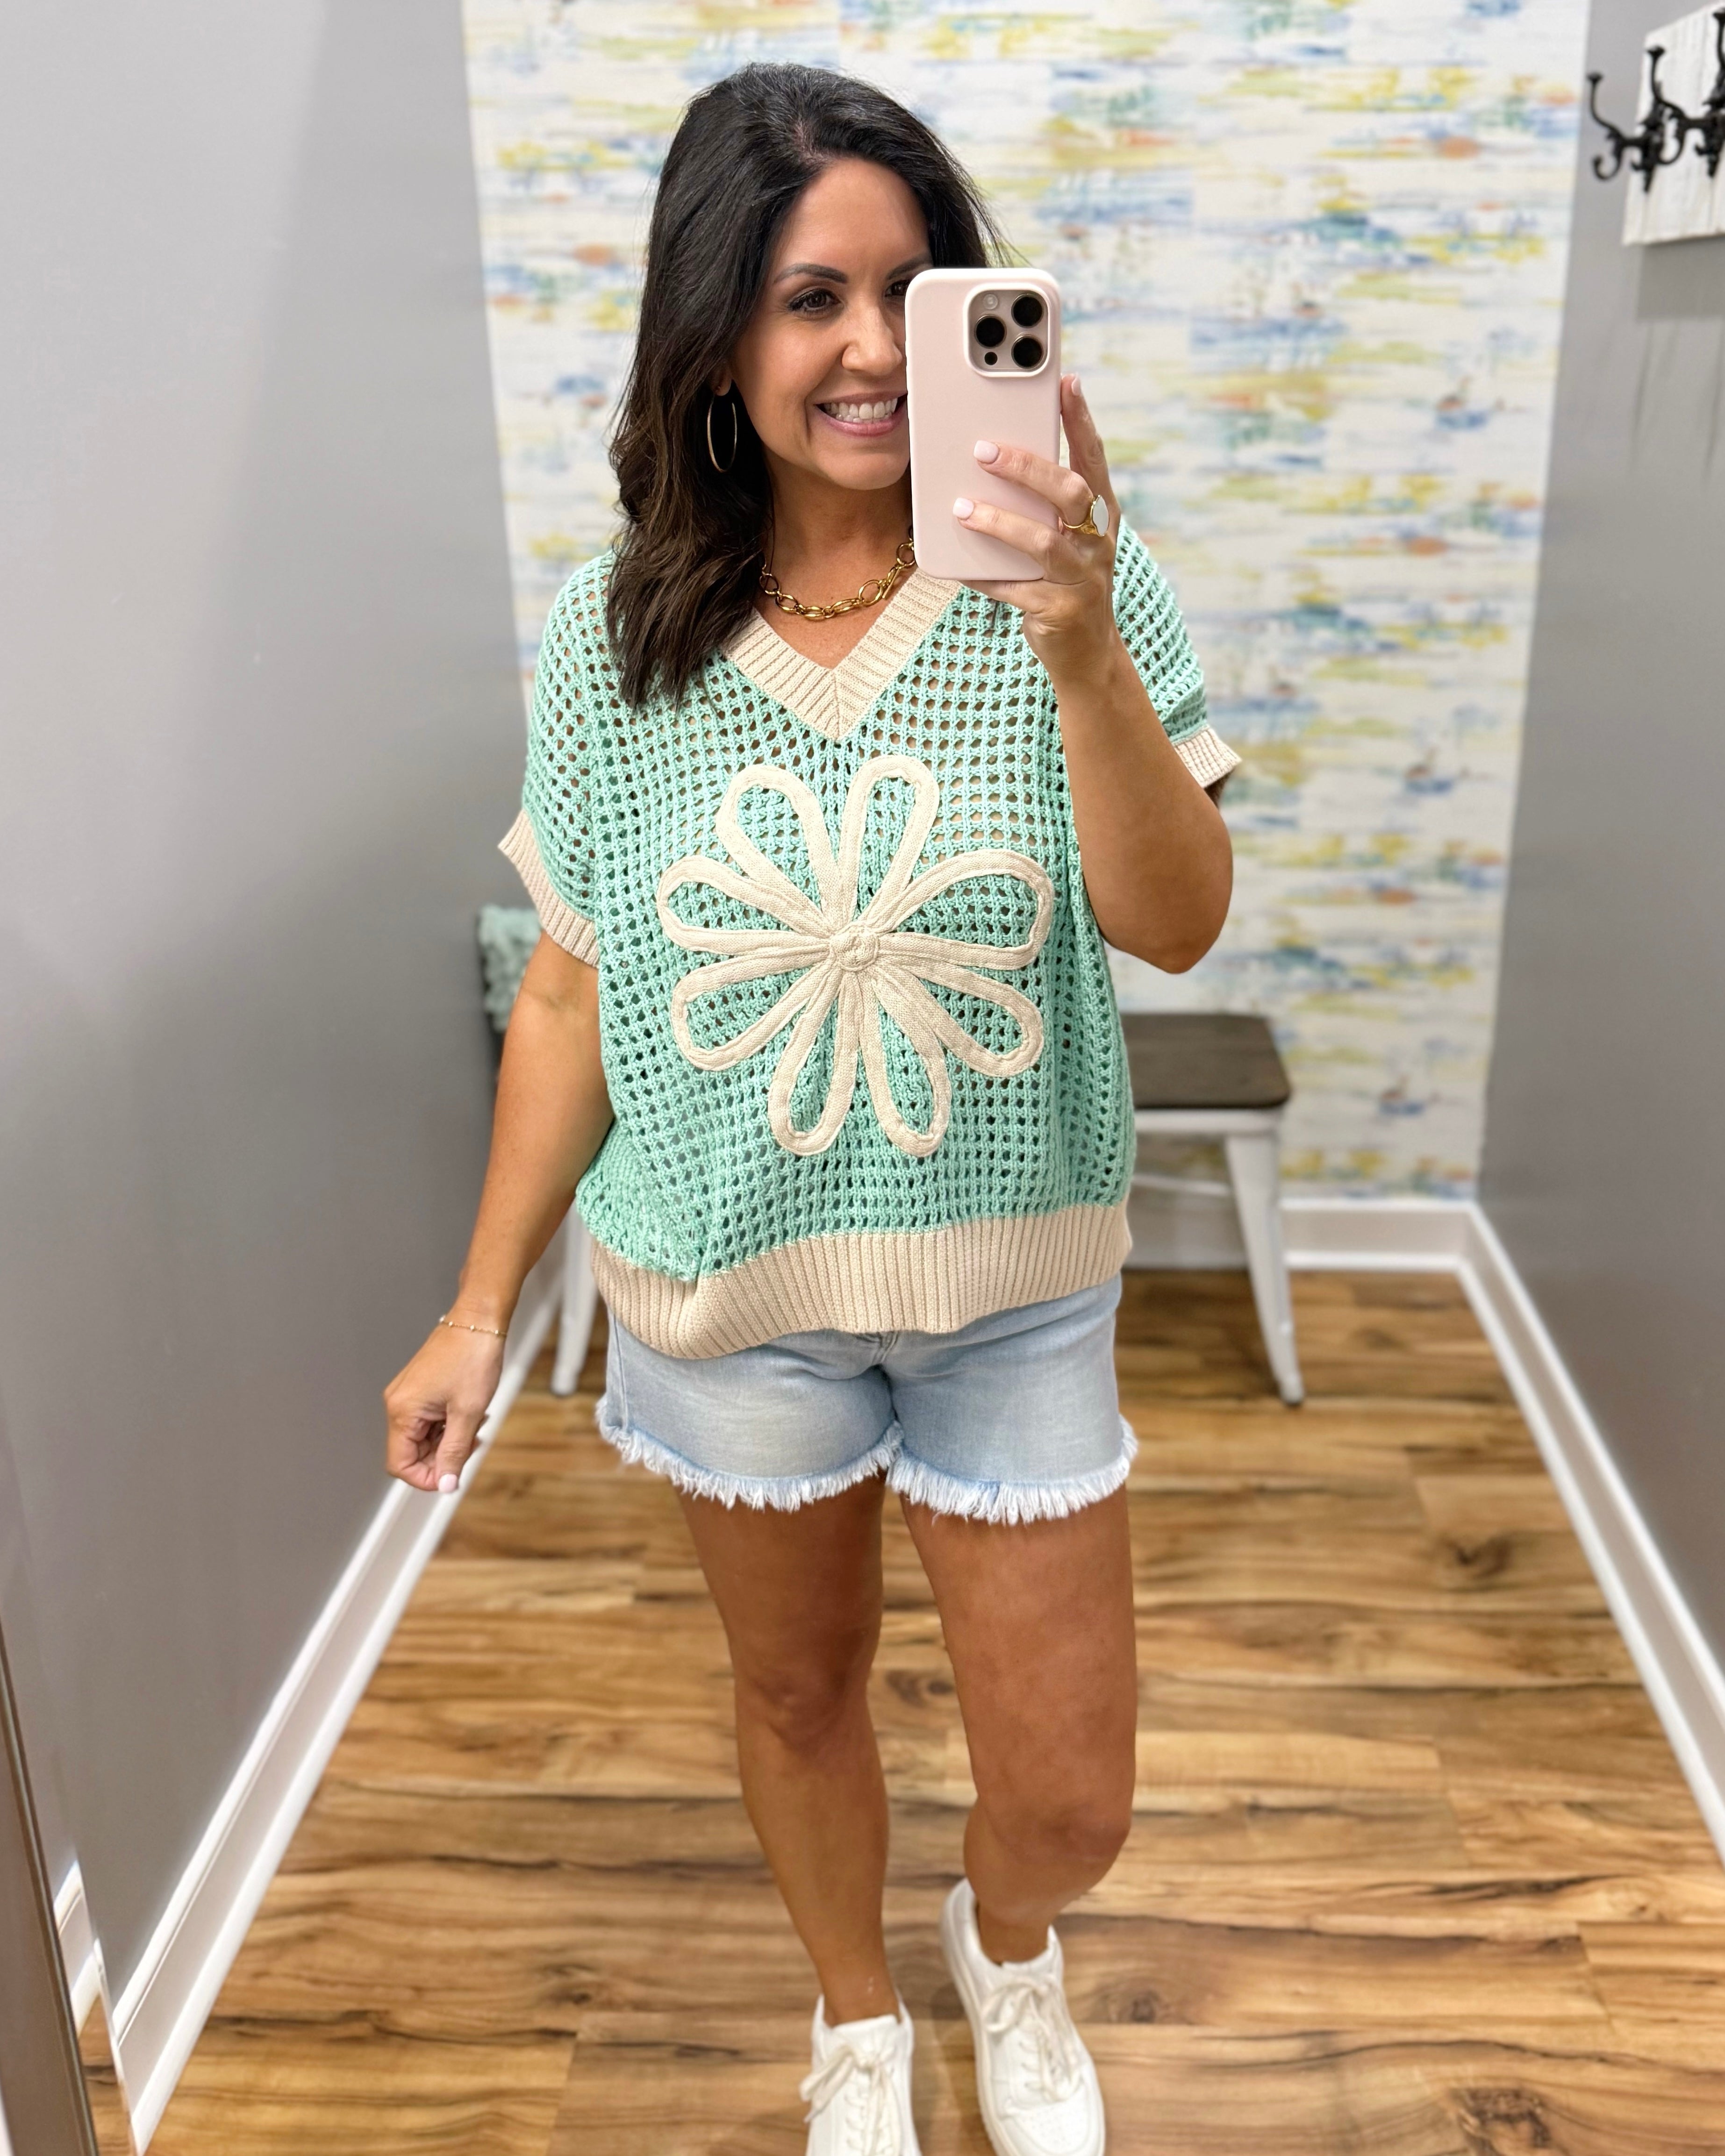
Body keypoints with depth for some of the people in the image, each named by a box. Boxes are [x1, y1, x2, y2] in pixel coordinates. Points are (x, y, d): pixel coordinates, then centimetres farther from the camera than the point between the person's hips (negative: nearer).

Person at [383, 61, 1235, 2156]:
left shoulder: (1064, 578, -12)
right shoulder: (614, 632, -9)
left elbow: (1175, 923, -20)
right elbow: (571, 992, -2)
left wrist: (1081, 655, -36)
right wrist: (481, 1306, 1)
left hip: (1008, 1275, 0)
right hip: (726, 1281, 1)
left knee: (1070, 1794, 11)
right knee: (797, 1690, 22)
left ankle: (1005, 1945, 50)